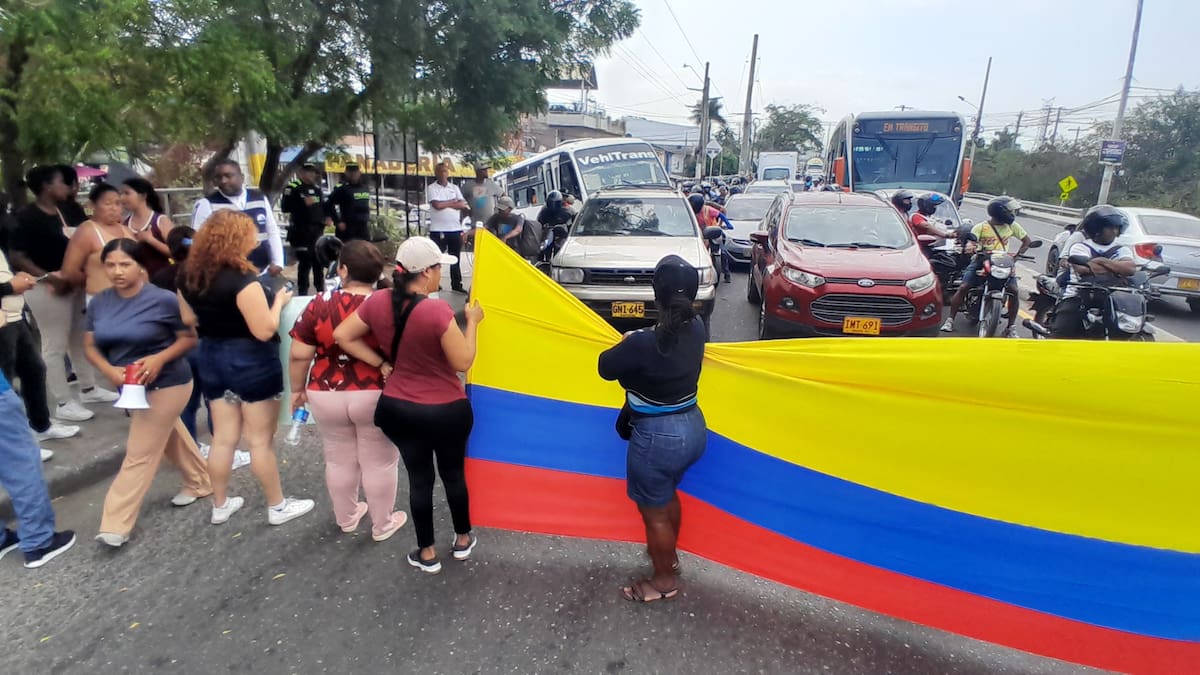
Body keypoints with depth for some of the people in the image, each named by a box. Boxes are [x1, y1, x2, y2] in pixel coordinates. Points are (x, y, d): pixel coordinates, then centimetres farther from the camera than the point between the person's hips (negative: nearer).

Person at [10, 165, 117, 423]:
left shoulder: (60, 213, 10)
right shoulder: (27, 217, -14)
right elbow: (17, 257, -17)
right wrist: (49, 277, -24)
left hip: (72, 284, 8)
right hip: (47, 288, -8)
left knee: (79, 338, 17)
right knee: (55, 346, 0)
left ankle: (88, 389, 31)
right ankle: (63, 403, 8)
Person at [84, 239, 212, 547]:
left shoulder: (163, 300, -18)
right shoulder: (99, 303, -1)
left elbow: (190, 338, -10)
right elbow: (90, 345, 2)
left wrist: (159, 358, -25)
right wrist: (110, 371, -17)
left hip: (166, 385, -7)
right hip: (129, 387, 7)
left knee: (140, 455, -2)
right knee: (171, 438, 22)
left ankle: (116, 524, 7)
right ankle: (199, 483, 42)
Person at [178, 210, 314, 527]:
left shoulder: (190, 276, 2)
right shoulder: (242, 279, -22)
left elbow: (189, 319, 14)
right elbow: (264, 330, -22)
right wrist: (279, 300, -8)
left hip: (212, 357, 7)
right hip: (251, 361, -7)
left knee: (223, 437, 17)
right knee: (260, 440, 5)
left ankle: (220, 505, 29)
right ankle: (278, 506, 18)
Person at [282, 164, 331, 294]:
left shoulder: (317, 189, 15)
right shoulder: (292, 188, -7)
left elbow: (323, 207, 23)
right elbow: (285, 207, -16)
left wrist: (326, 218, 5)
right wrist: (304, 203, -22)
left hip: (317, 231, 7)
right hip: (301, 232, -7)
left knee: (319, 261, 13)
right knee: (305, 262, -6)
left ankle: (321, 291, 24)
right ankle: (303, 294, 3)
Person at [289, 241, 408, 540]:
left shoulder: (319, 305, -11)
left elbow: (299, 356, -7)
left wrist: (298, 390, 9)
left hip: (327, 396, 2)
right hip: (375, 397, -2)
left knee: (339, 460, 21)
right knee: (379, 462, 14)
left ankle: (346, 518, 40)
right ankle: (383, 524, 28)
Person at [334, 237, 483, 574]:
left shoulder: (378, 301, -9)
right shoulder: (437, 310, -26)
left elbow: (342, 336, 1)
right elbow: (462, 362, -19)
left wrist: (381, 363, 1)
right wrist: (472, 322, -8)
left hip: (398, 408, 4)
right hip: (446, 411, -4)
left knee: (419, 477, 18)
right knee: (453, 473, 19)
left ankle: (426, 553, 31)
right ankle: (463, 540, 39)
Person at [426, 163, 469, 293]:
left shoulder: (455, 188, 11)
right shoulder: (431, 188, -1)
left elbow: (463, 205, -1)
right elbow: (437, 205, -16)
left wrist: (445, 204, -7)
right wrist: (453, 202, -3)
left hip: (455, 229, 4)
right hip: (438, 230, -4)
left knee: (455, 258, 12)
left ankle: (456, 284, 21)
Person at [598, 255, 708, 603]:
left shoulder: (643, 343, -29)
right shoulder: (696, 328, -7)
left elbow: (606, 368, -9)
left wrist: (627, 343, 6)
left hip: (657, 436, -8)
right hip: (692, 426, 8)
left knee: (654, 511, 15)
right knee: (668, 495, 31)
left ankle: (664, 581, 36)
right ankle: (670, 555, 53)